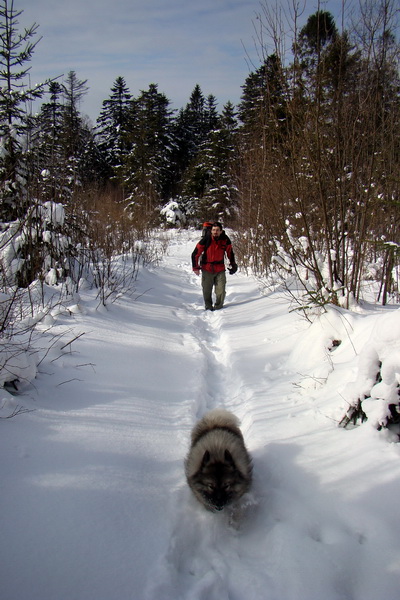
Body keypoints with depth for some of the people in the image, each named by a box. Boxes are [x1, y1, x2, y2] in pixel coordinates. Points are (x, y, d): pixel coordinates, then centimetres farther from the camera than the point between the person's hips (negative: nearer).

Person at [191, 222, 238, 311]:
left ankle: (218, 307, 17)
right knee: (207, 290, 4)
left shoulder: (225, 240, -7)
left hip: (220, 269, 2)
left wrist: (233, 265, 16)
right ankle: (208, 307, 22)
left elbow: (230, 252, 12)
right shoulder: (206, 240, -15)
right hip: (207, 269, -2)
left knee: (221, 290, -2)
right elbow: (195, 254, -7)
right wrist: (195, 267, -6)